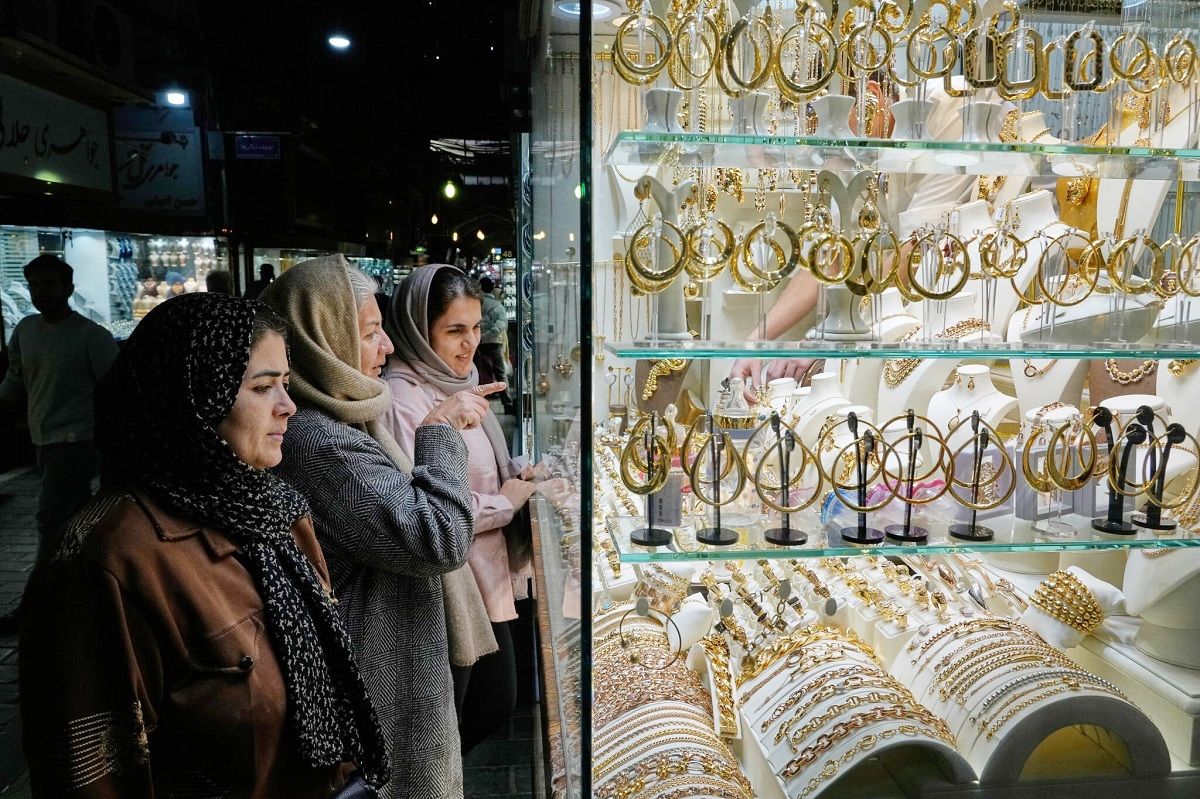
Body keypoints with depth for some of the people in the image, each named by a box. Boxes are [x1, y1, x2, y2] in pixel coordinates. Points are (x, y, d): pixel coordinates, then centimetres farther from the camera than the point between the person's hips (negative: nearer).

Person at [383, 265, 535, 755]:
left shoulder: (459, 381, 7)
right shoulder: (404, 401, -22)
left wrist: (515, 475, 0)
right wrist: (505, 502, -18)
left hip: (488, 579, 9)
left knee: (498, 703, 23)